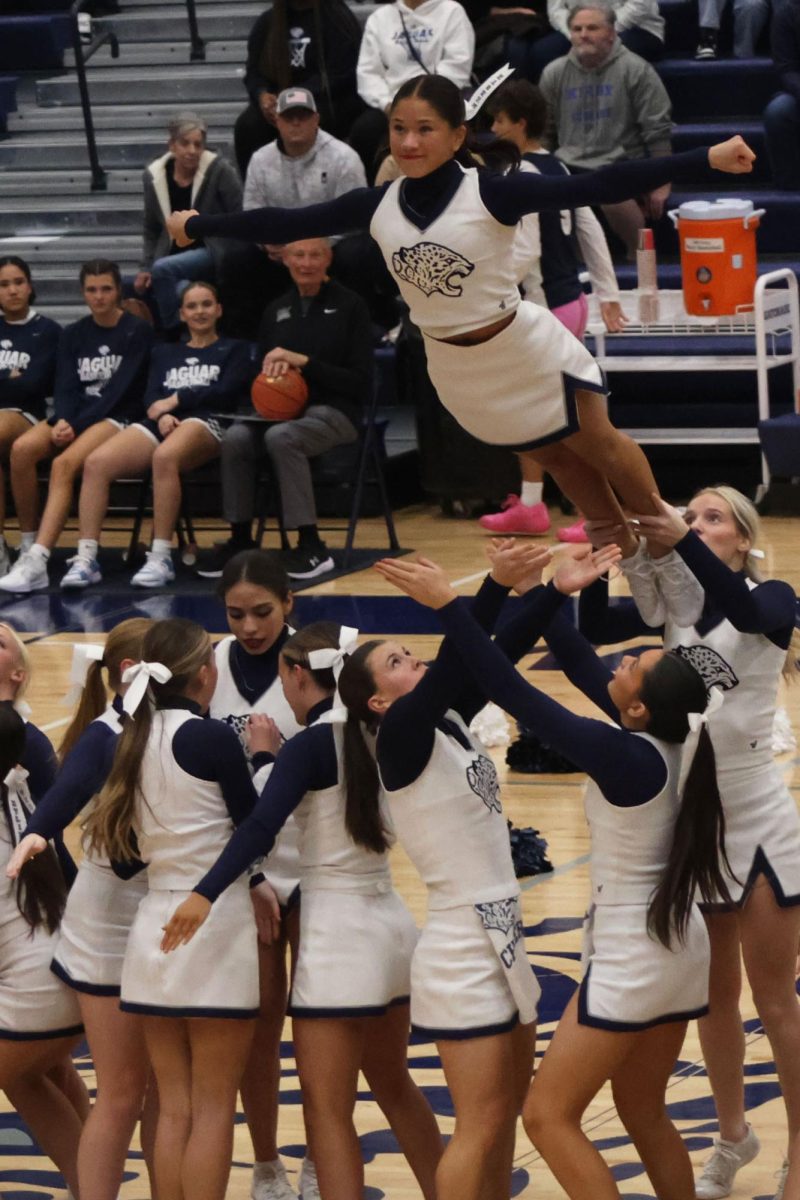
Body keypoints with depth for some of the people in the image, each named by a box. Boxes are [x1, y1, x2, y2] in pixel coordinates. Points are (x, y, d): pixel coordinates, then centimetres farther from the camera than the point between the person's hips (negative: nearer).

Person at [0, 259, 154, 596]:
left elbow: (120, 388, -10)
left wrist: (77, 424, -18)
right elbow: (66, 386, 6)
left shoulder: (137, 332, -1)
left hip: (117, 417, -5)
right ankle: (28, 547, -18)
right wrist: (62, 421, -16)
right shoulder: (74, 334, 14)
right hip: (76, 416, 5)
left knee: (64, 463, -34)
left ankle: (37, 562, -46)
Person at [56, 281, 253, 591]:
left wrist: (176, 400, 0)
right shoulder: (164, 353, 31)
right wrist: (161, 414, -8)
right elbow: (151, 397, 15)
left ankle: (161, 558, -40)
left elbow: (227, 392, 3)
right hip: (161, 424, 4)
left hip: (206, 423, -4)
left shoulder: (234, 350, 21)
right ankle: (86, 559, -33)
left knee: (164, 457, -42)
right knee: (96, 462, -27)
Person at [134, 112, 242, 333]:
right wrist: (145, 268, 1)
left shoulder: (220, 170, -12)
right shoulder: (154, 176, 0)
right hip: (175, 255, 4)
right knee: (181, 292, -30)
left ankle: (171, 330, -14)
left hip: (213, 254, -4)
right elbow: (151, 229, 12)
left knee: (163, 269, -29)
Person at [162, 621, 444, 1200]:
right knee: (393, 1082, 23)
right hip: (391, 926, 8)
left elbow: (262, 826, -29)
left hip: (338, 934, -8)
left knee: (328, 1107, -3)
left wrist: (206, 893, -38)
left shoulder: (311, 744, -13)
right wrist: (273, 758, 19)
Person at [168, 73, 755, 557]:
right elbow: (285, 224, -2)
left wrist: (705, 159, -43)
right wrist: (197, 225, 4)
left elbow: (597, 186, -33)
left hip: (527, 352, -5)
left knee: (598, 446, 13)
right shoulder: (378, 206, -12)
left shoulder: (492, 194, -25)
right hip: (454, 367, 5)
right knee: (554, 458, 21)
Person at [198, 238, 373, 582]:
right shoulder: (275, 311, 14)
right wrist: (272, 372, -6)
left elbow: (361, 382, -6)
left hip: (333, 412, -4)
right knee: (235, 437, -27)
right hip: (281, 409, 5)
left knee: (280, 437, -35)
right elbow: (262, 372, 19)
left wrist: (304, 363, -15)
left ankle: (311, 546, -27)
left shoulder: (349, 305, 0)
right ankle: (240, 538, -14)